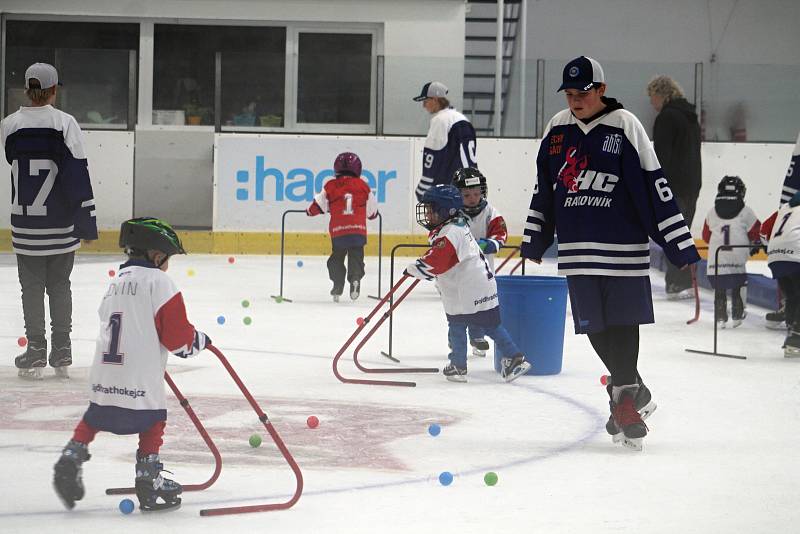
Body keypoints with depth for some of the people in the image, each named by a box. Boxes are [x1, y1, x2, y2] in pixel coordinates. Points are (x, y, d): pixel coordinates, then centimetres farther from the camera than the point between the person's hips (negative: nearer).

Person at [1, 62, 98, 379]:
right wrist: (87, 222, -7)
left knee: (32, 286, 8)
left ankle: (35, 354, 7)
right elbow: (77, 174, -12)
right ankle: (62, 355, 13)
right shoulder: (65, 123, -11)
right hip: (61, 224, -1)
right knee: (60, 286, 11)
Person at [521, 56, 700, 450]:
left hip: (623, 245, -4)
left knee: (622, 322, -3)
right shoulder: (557, 129, 8)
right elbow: (543, 187, 19)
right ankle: (633, 393, 18)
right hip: (577, 248, 4)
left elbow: (654, 186, -9)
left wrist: (679, 243, -11)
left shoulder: (624, 126, -7)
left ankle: (624, 393, 4)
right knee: (595, 326, 5)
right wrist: (534, 239, 22)